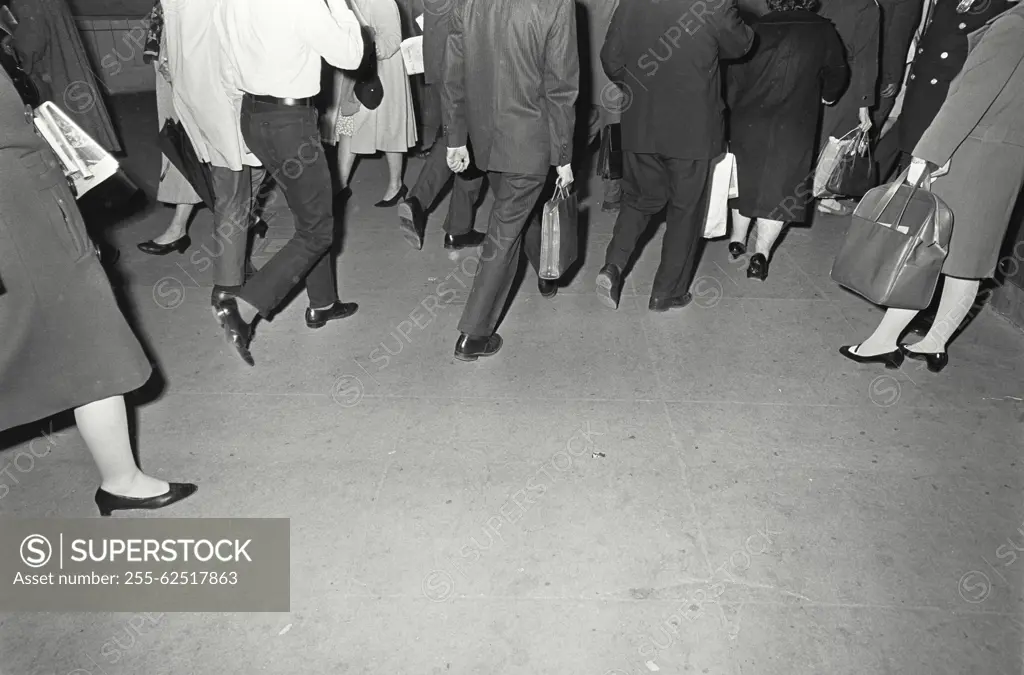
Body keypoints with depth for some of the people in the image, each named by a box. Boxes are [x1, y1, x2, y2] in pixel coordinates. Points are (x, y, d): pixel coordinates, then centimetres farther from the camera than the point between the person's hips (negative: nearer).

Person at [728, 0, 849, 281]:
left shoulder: (754, 30, -2)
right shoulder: (822, 30, -1)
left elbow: (733, 81, -3)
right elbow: (838, 74, 10)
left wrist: (733, 113, 7)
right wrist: (823, 97, 28)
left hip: (747, 123, 1)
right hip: (793, 128, -1)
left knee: (746, 180, 17)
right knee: (779, 187, 6)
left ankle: (738, 239, 27)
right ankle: (762, 252, -3)